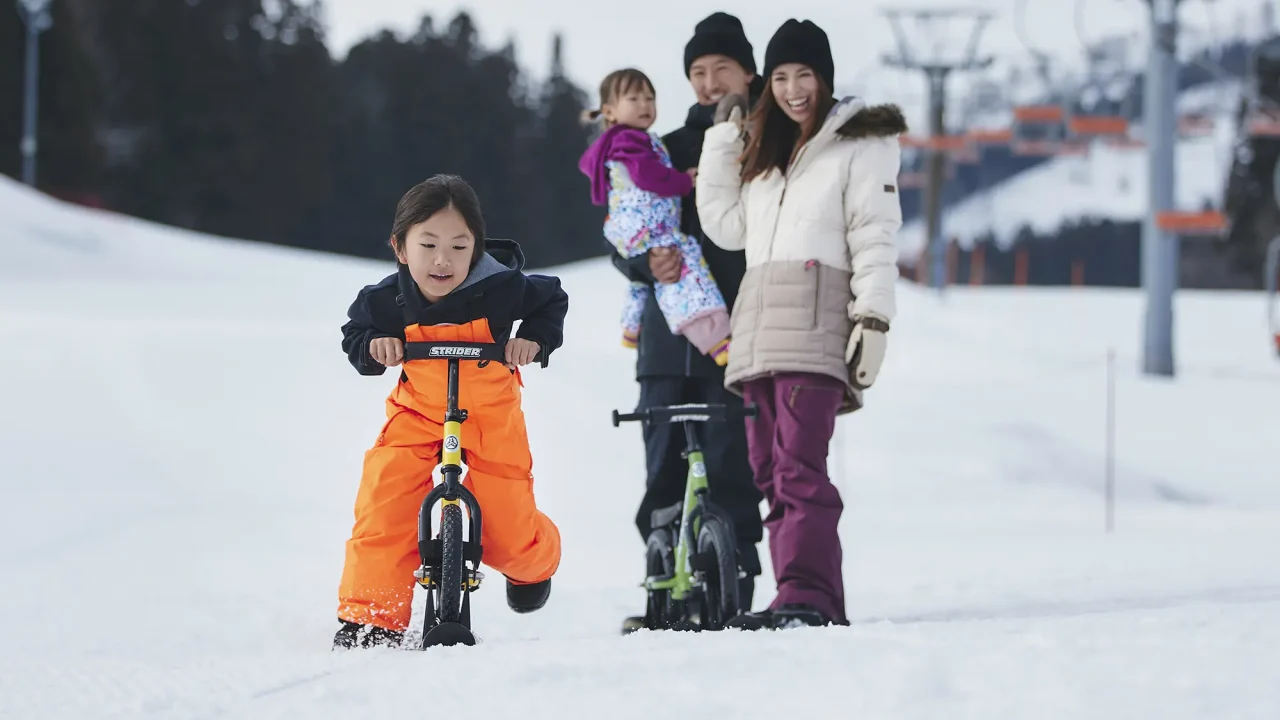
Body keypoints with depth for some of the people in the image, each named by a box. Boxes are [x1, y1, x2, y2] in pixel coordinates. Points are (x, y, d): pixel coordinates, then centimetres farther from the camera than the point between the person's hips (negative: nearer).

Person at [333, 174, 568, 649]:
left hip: (491, 418, -1)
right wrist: (373, 346, -22)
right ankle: (369, 619, -8)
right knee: (383, 507, -18)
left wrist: (535, 338, -20)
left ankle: (533, 565, 39)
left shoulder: (501, 289, -22)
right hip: (417, 414, 1)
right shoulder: (384, 302, -18)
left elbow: (552, 300, -2)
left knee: (508, 529, -1)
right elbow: (354, 337, 1)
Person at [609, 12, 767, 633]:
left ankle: (730, 596, -5)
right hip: (669, 342, 4)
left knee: (729, 473, -8)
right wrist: (645, 260, -11)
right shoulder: (669, 151, 16)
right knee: (664, 477, 4)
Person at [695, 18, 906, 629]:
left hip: (816, 327, -7)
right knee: (770, 472, 2)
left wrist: (873, 318, -14)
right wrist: (723, 139, 13)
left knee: (799, 466, -19)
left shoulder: (860, 144, 4)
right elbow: (726, 226, 16)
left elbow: (876, 236, -4)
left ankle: (808, 597, -26)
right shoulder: (761, 151, 25)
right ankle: (805, 600, 3)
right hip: (757, 324, 7)